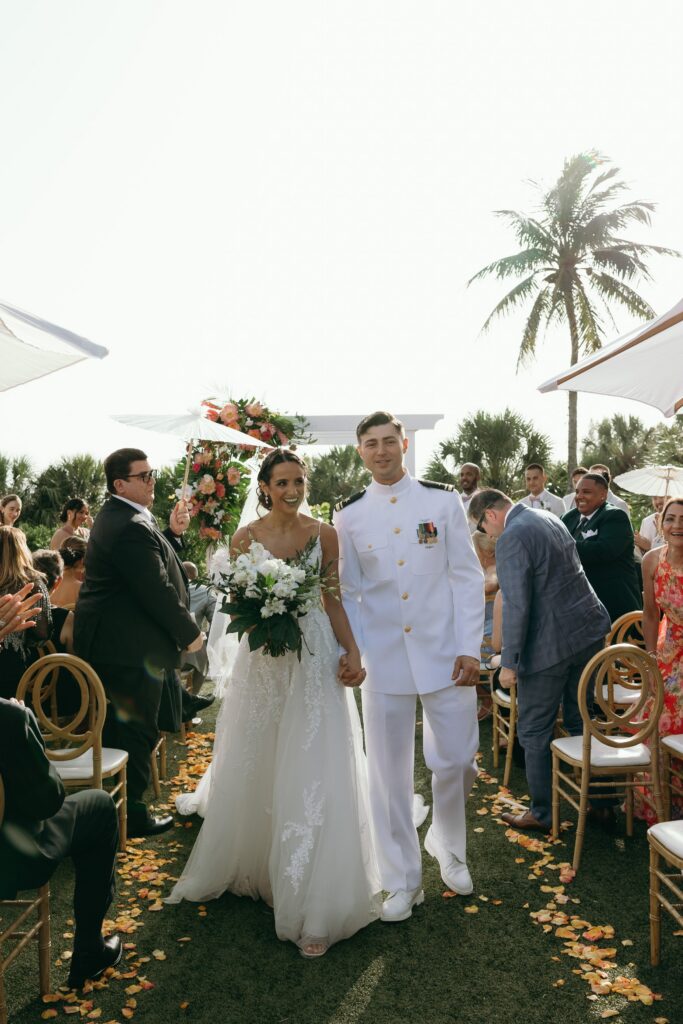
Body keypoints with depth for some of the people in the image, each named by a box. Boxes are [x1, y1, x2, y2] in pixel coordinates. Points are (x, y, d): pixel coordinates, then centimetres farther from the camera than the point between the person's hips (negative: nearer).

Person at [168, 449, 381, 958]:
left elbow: (333, 598, 4)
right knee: (254, 770, 13)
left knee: (312, 775, -1)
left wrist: (352, 651, -7)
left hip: (315, 658, -1)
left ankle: (314, 900, 11)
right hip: (263, 661, 1)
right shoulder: (246, 537, 0)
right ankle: (252, 866, 37)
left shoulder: (323, 533, 0)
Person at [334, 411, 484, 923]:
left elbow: (468, 577, -1)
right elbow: (349, 592, 7)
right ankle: (403, 880, 27)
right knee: (389, 772, 8)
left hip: (445, 652, 0)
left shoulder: (443, 500, 0)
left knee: (456, 760, 8)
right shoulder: (349, 514, 3)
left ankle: (448, 847, 38)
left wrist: (470, 647, -6)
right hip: (382, 659, 1)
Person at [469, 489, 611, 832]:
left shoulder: (512, 538, -18)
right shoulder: (549, 518, 10)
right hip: (590, 630, 9)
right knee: (581, 720, 21)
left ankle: (541, 814, 18)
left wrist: (509, 662, -15)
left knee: (534, 732, 6)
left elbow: (516, 605, -21)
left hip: (551, 644, -9)